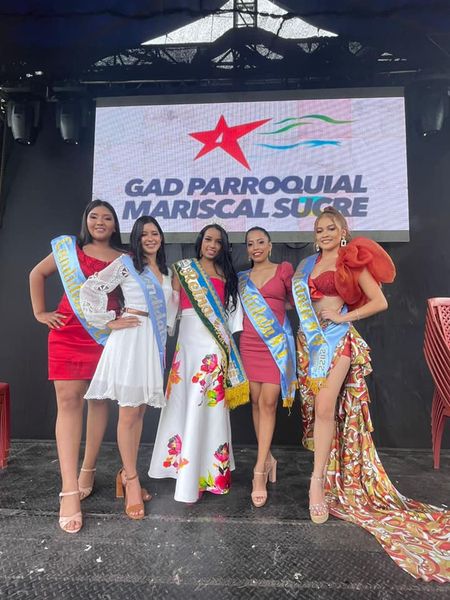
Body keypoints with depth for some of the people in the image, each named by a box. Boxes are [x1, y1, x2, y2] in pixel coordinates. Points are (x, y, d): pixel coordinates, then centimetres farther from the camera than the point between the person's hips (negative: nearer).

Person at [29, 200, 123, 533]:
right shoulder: (68, 248, 8)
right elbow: (37, 274, 15)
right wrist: (40, 312, 7)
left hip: (106, 336, 1)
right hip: (68, 333, -1)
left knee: (99, 399, 5)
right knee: (68, 401, -7)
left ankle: (88, 470, 21)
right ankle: (70, 490, -6)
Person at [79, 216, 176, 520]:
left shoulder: (166, 270, 17)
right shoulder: (125, 263, -3)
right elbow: (89, 290, -10)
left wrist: (165, 327, 12)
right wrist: (110, 321, -10)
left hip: (155, 342, 7)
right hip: (131, 339, -6)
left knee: (140, 410, 12)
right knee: (129, 412, 0)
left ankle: (126, 473, 26)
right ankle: (131, 478, 14)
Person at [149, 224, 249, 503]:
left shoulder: (226, 274, 14)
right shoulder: (184, 268, 10)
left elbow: (231, 311, 12)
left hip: (216, 343, 1)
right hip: (189, 340, -1)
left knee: (209, 401, 1)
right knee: (187, 400, 1)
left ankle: (208, 468, 13)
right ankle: (189, 469, 13)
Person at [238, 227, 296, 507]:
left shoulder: (284, 269, 5)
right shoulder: (242, 278, 14)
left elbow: (295, 302, 11)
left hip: (277, 342, -3)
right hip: (250, 343, 4)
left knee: (268, 402, -8)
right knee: (256, 400, 6)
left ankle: (260, 469, -1)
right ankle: (268, 458, 23)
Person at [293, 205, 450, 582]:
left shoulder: (351, 262, 1)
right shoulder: (309, 263, 16)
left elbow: (380, 301, -4)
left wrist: (344, 316, -9)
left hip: (337, 337, -5)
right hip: (311, 337, 5)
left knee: (326, 405, -17)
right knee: (317, 406, 7)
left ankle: (319, 480, -9)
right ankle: (325, 475, 20)